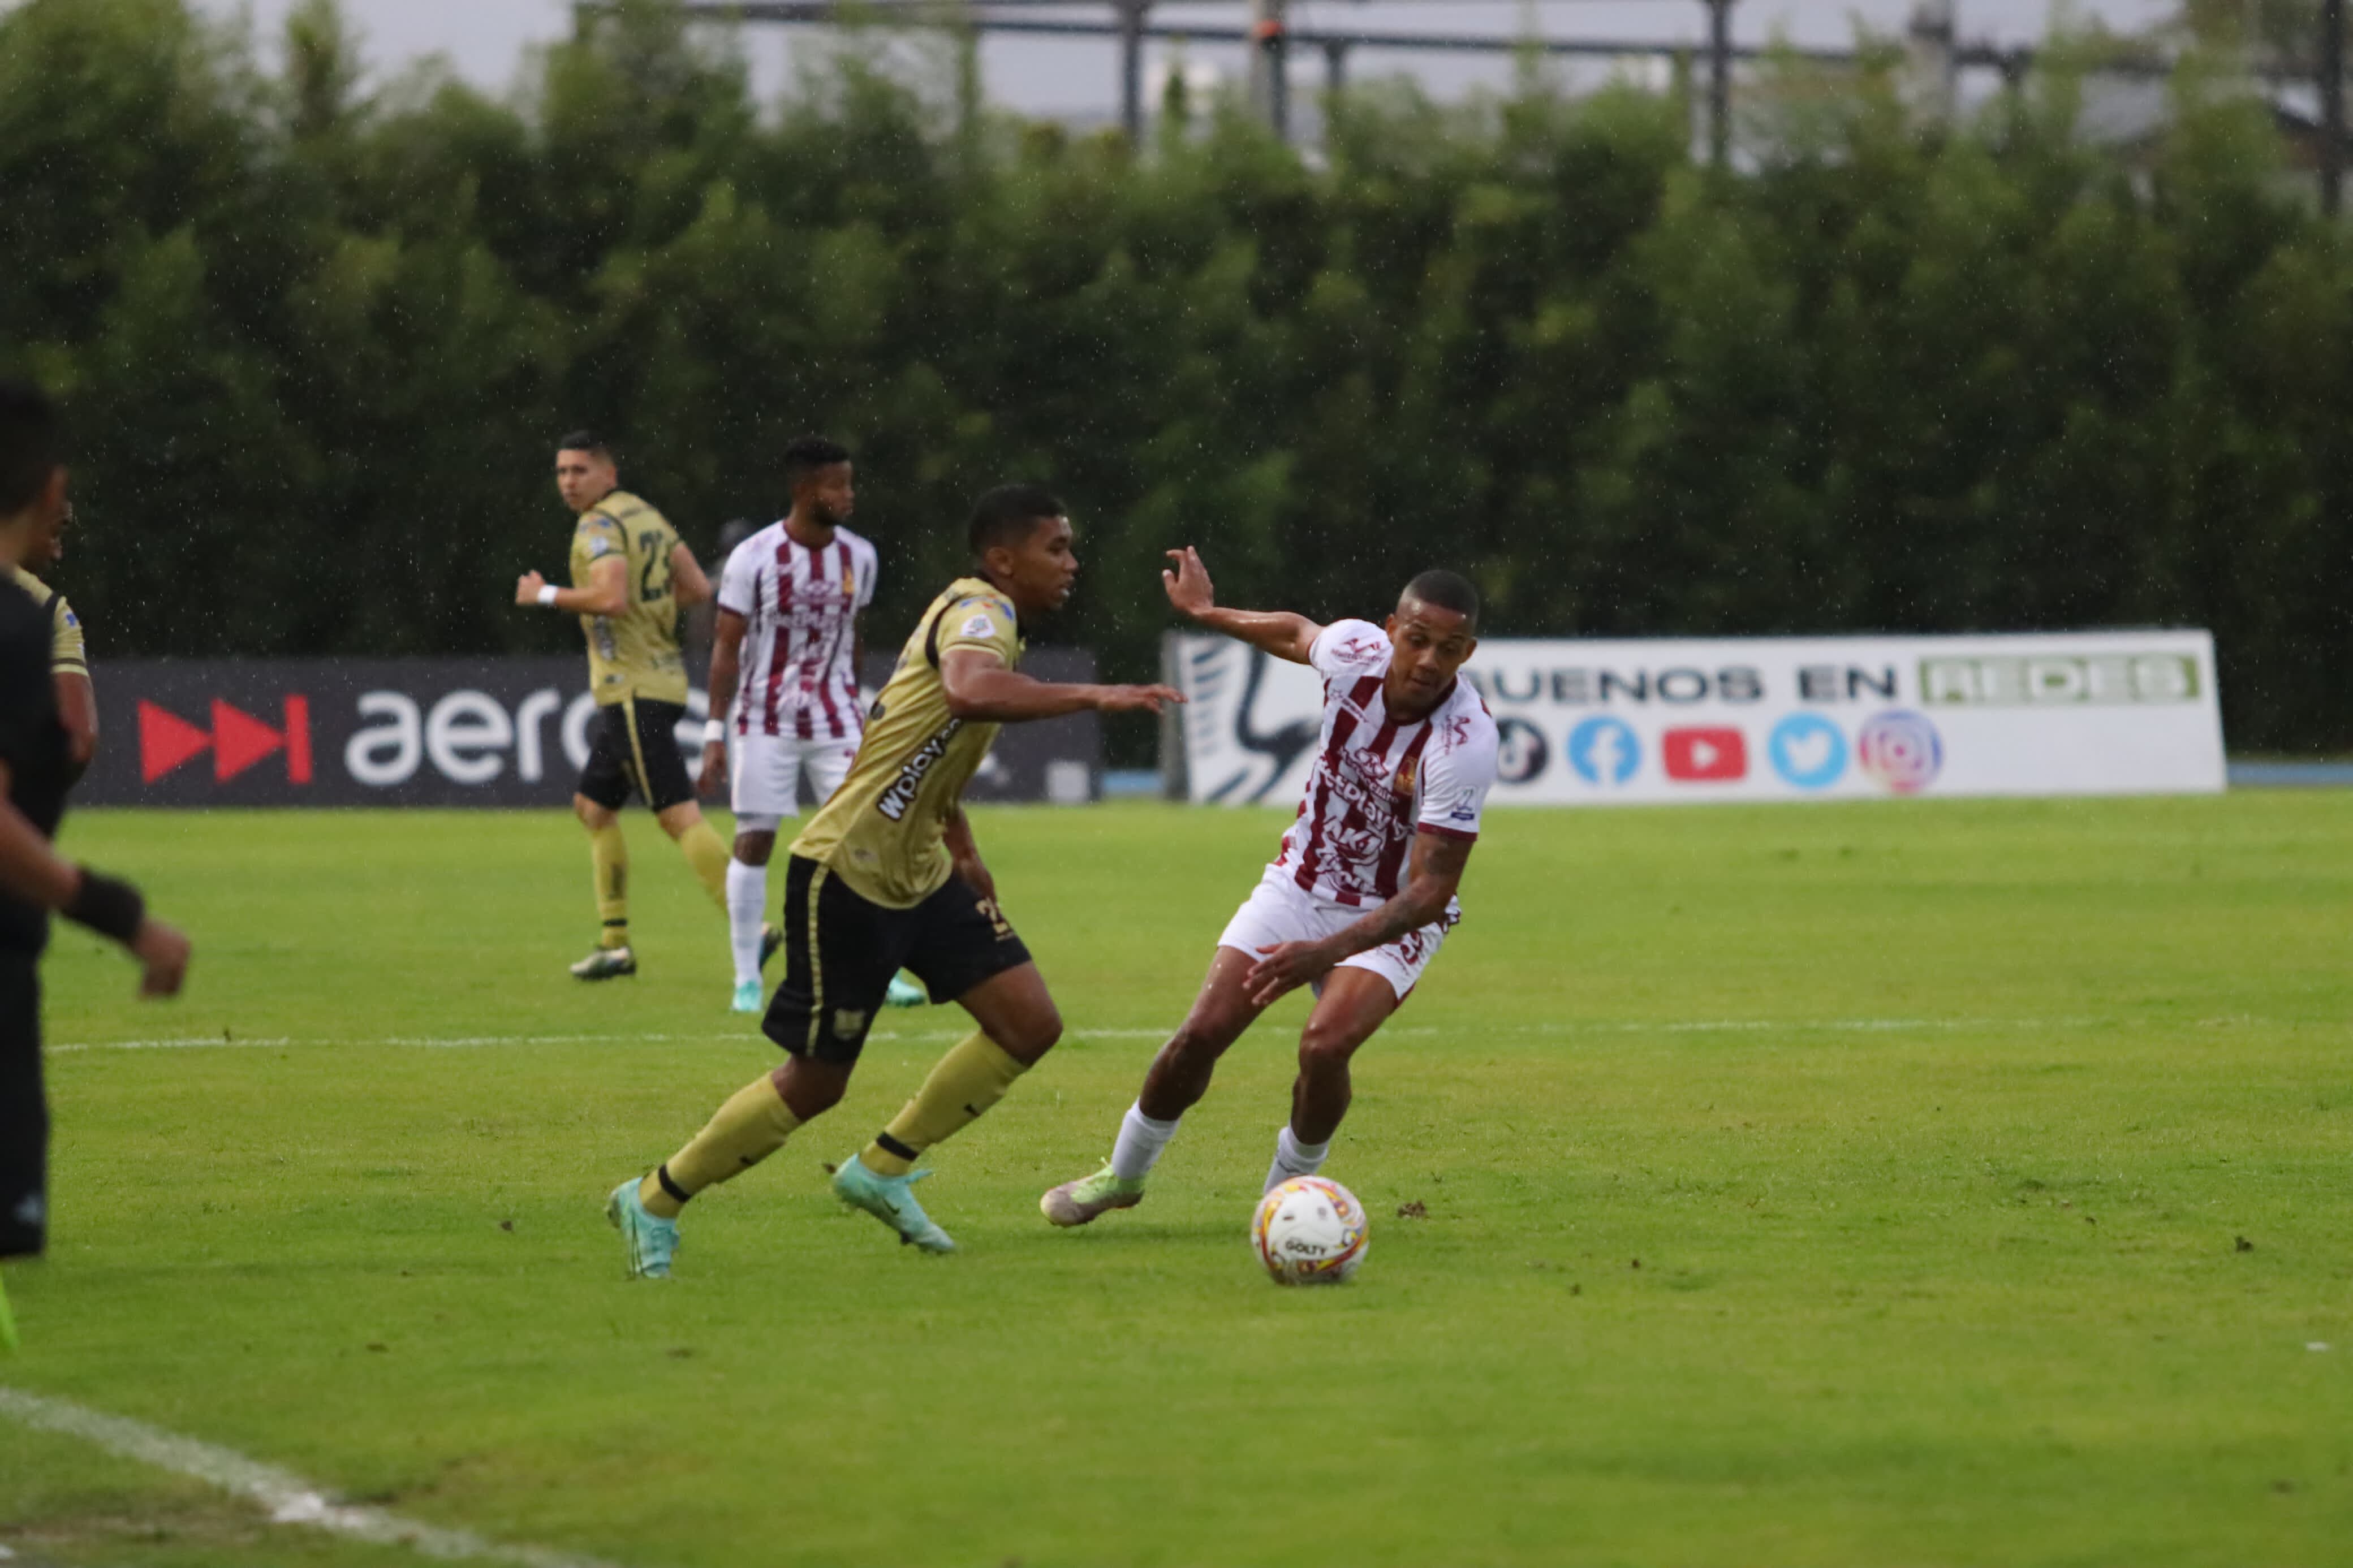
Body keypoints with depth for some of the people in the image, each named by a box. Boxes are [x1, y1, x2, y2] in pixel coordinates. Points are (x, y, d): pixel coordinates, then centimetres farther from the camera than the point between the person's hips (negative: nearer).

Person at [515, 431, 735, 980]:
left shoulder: (600, 526, -12)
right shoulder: (646, 515, 15)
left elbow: (611, 598, -27)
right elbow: (698, 588, 14)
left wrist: (545, 595, -13)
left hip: (633, 688, -10)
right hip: (658, 681, 10)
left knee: (679, 815, -14)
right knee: (593, 806, 17)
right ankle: (615, 944, 19)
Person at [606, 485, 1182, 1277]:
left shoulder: (983, 617, 14)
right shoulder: (978, 610, -16)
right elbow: (971, 694, -42)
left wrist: (963, 850, 26)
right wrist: (1090, 697, -40)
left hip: (918, 875, 10)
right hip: (846, 874, -10)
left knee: (1031, 1024, -2)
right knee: (817, 1081, -4)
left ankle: (882, 1169, 12)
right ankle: (654, 1202, 14)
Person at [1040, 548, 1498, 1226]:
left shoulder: (1465, 743, -31)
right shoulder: (1356, 650, -18)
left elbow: (1429, 892, -32)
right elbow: (1295, 633, 10)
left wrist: (1326, 952, -43)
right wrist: (1207, 612, 25)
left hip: (1394, 918, -4)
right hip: (1300, 884, 4)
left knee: (1325, 1045, -27)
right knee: (1202, 1034, -5)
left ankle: (1290, 1190, 2)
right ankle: (1124, 1174, 21)